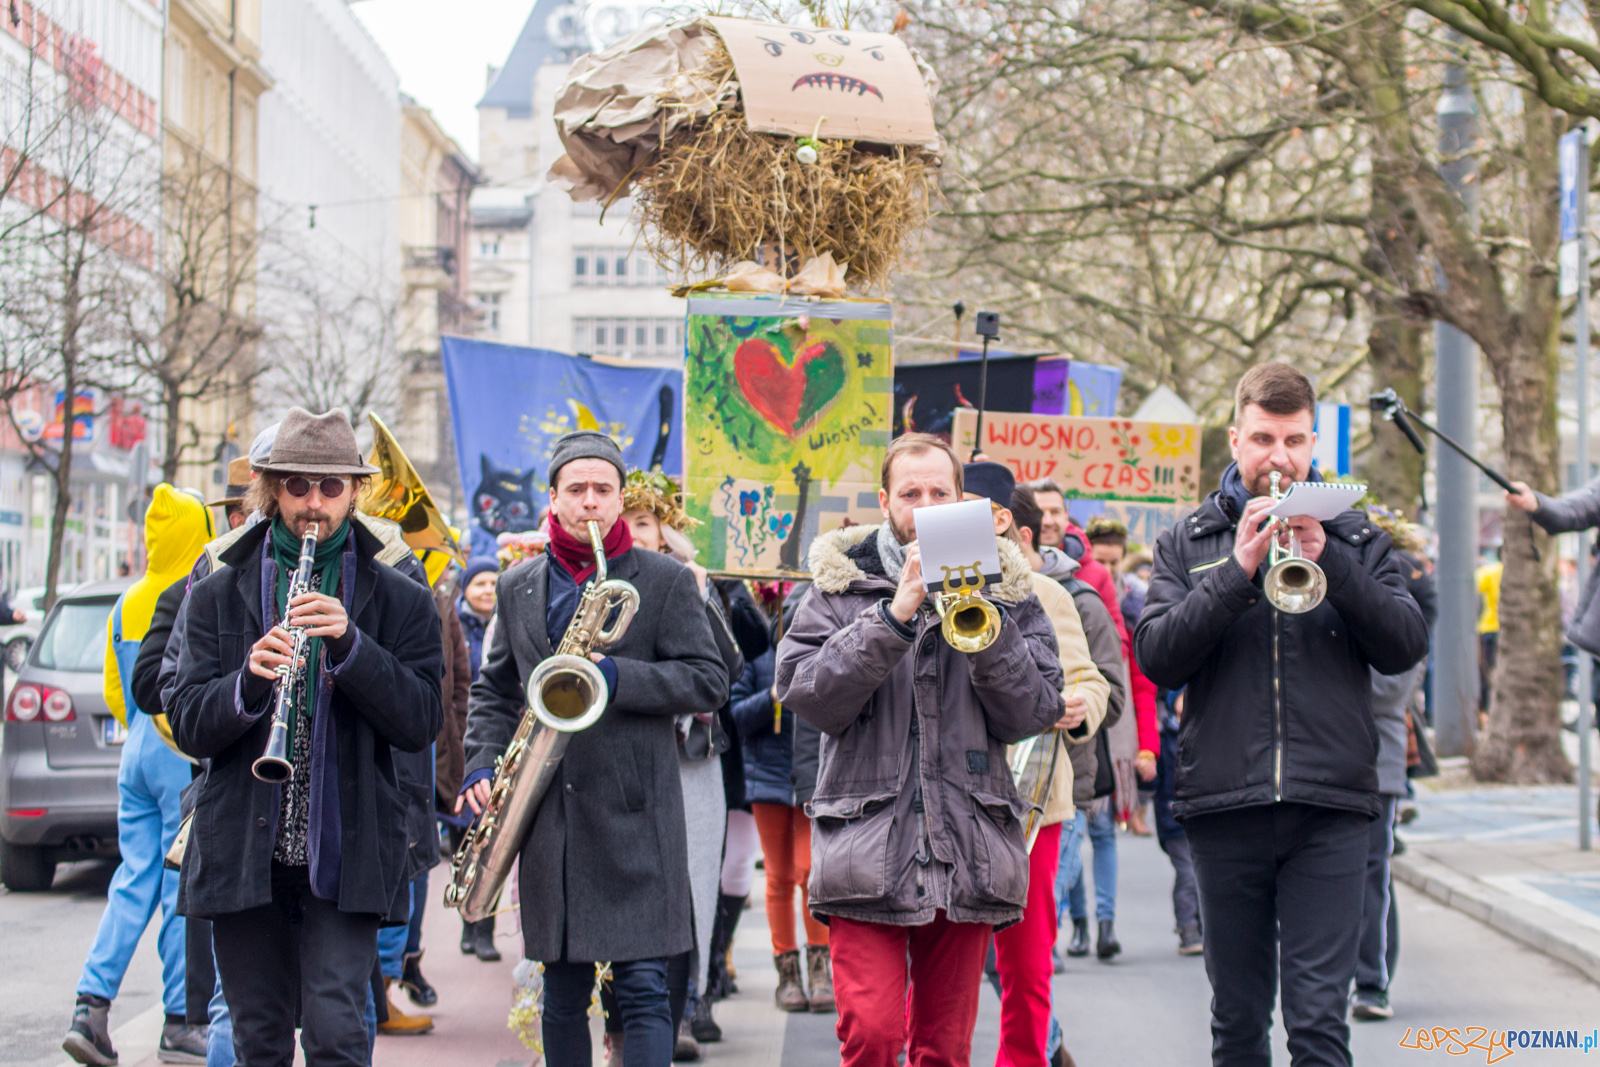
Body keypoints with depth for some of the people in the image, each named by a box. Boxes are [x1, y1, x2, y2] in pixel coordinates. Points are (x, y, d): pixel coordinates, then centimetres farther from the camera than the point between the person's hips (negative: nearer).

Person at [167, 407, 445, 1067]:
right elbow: (189, 727, 1)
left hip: (344, 858, -2)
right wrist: (247, 684, -20)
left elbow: (421, 723, -5)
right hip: (243, 856, 2)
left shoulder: (399, 600, 6)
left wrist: (350, 645, -19)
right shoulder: (217, 595, 9)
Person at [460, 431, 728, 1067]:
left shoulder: (666, 581, 2)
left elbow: (709, 682, -4)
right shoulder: (518, 588, 14)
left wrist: (616, 676, -16)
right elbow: (493, 690, 20)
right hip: (548, 812, 4)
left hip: (634, 813, -4)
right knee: (562, 995, 9)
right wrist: (483, 766, 4)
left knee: (642, 987, -8)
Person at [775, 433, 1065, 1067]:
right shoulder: (841, 582, 7)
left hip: (968, 856, 2)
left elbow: (1033, 713, 1)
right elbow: (804, 694, -7)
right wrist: (895, 614, -15)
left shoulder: (1004, 586, 10)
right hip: (867, 846, -2)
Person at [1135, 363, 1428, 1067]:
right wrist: (1236, 570, -12)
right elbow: (1157, 658, -3)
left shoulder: (1353, 538, 11)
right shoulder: (1188, 542, 11)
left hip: (1329, 807, -1)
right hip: (1225, 804, 1)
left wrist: (1330, 563, -12)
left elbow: (1405, 647, -1)